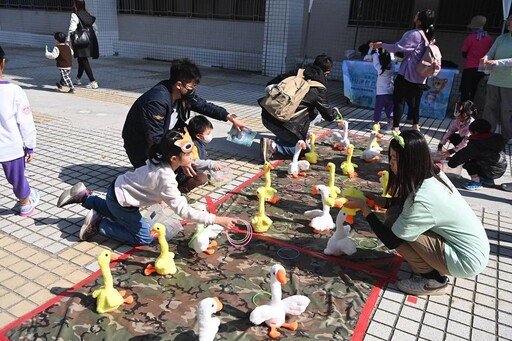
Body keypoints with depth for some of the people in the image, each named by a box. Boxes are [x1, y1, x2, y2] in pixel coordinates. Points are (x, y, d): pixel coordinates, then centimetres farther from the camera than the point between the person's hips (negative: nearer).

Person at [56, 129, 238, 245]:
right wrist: (215, 219, -39)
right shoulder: (166, 178, -34)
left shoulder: (161, 162, -9)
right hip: (121, 200, -8)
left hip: (119, 189, 8)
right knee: (144, 238, 2)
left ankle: (83, 196, 30)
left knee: (118, 216, 37)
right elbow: (182, 210, -37)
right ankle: (98, 224, 4)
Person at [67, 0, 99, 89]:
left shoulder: (75, 15, -9)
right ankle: (78, 79, 35)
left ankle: (93, 82, -11)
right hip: (90, 41, 7)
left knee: (84, 61, -3)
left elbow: (72, 29, -15)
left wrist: (68, 41, -10)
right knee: (82, 60, 20)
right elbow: (95, 29, 14)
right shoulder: (88, 15, 11)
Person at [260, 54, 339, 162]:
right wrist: (335, 111, 33)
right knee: (304, 149, 17)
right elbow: (328, 114, 10)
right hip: (283, 122, -6)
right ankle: (274, 146, -8)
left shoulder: (297, 72, 13)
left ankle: (281, 140, 18)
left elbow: (270, 84, 14)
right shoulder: (319, 89, 0)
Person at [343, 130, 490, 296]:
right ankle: (432, 268, 11)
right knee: (396, 212, 1)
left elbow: (391, 238, -21)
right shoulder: (432, 174, -6)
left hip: (467, 261, -8)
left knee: (393, 224, -18)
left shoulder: (422, 200, -31)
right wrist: (381, 200, -3)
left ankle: (433, 279, 0)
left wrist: (364, 207, -13)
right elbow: (407, 203, 11)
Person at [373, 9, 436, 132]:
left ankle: (396, 127, 1)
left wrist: (382, 45, 0)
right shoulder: (428, 36, 9)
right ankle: (415, 125, 21)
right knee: (414, 99, 16)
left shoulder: (413, 34, -16)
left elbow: (397, 47, -13)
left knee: (398, 99, 0)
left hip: (407, 74, -8)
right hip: (420, 75, 8)